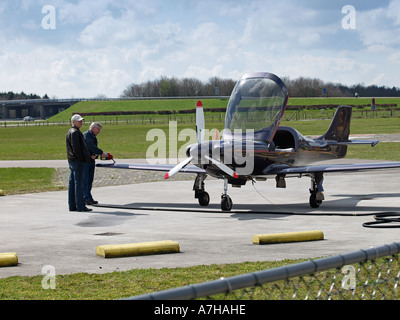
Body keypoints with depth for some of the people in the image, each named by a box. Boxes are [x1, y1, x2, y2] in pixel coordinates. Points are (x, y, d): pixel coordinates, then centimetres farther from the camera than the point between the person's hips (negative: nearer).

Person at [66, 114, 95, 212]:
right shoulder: (75, 132, -14)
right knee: (78, 183, -8)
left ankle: (72, 206, 13)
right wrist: (82, 159, -12)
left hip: (72, 161, 10)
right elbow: (76, 148, -20)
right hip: (78, 161, -10)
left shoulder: (70, 132, 19)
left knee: (72, 183, 10)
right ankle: (80, 206, -8)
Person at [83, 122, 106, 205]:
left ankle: (89, 198, 11)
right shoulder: (85, 135, -12)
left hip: (91, 161, 9)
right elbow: (90, 146, -23)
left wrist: (95, 155, -13)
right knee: (85, 180, -9)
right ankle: (86, 198, -9)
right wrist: (101, 153, -23)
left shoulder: (94, 137, 17)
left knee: (90, 180, 8)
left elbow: (95, 148, 10)